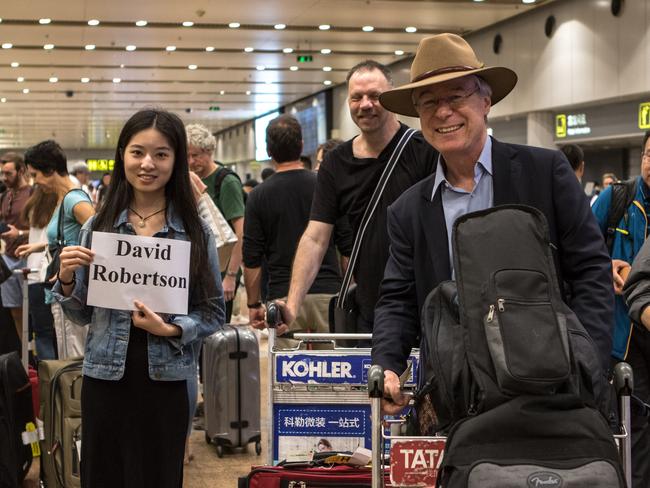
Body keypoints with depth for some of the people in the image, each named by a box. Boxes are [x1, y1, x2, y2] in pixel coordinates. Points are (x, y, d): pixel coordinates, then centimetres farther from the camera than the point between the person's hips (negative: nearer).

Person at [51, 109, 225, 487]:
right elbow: (82, 315, 10)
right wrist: (67, 280, -8)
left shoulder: (195, 231, -1)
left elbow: (213, 313, 1)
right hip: (105, 376, 2)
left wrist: (171, 329, -16)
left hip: (165, 381, -2)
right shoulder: (98, 227, 5)